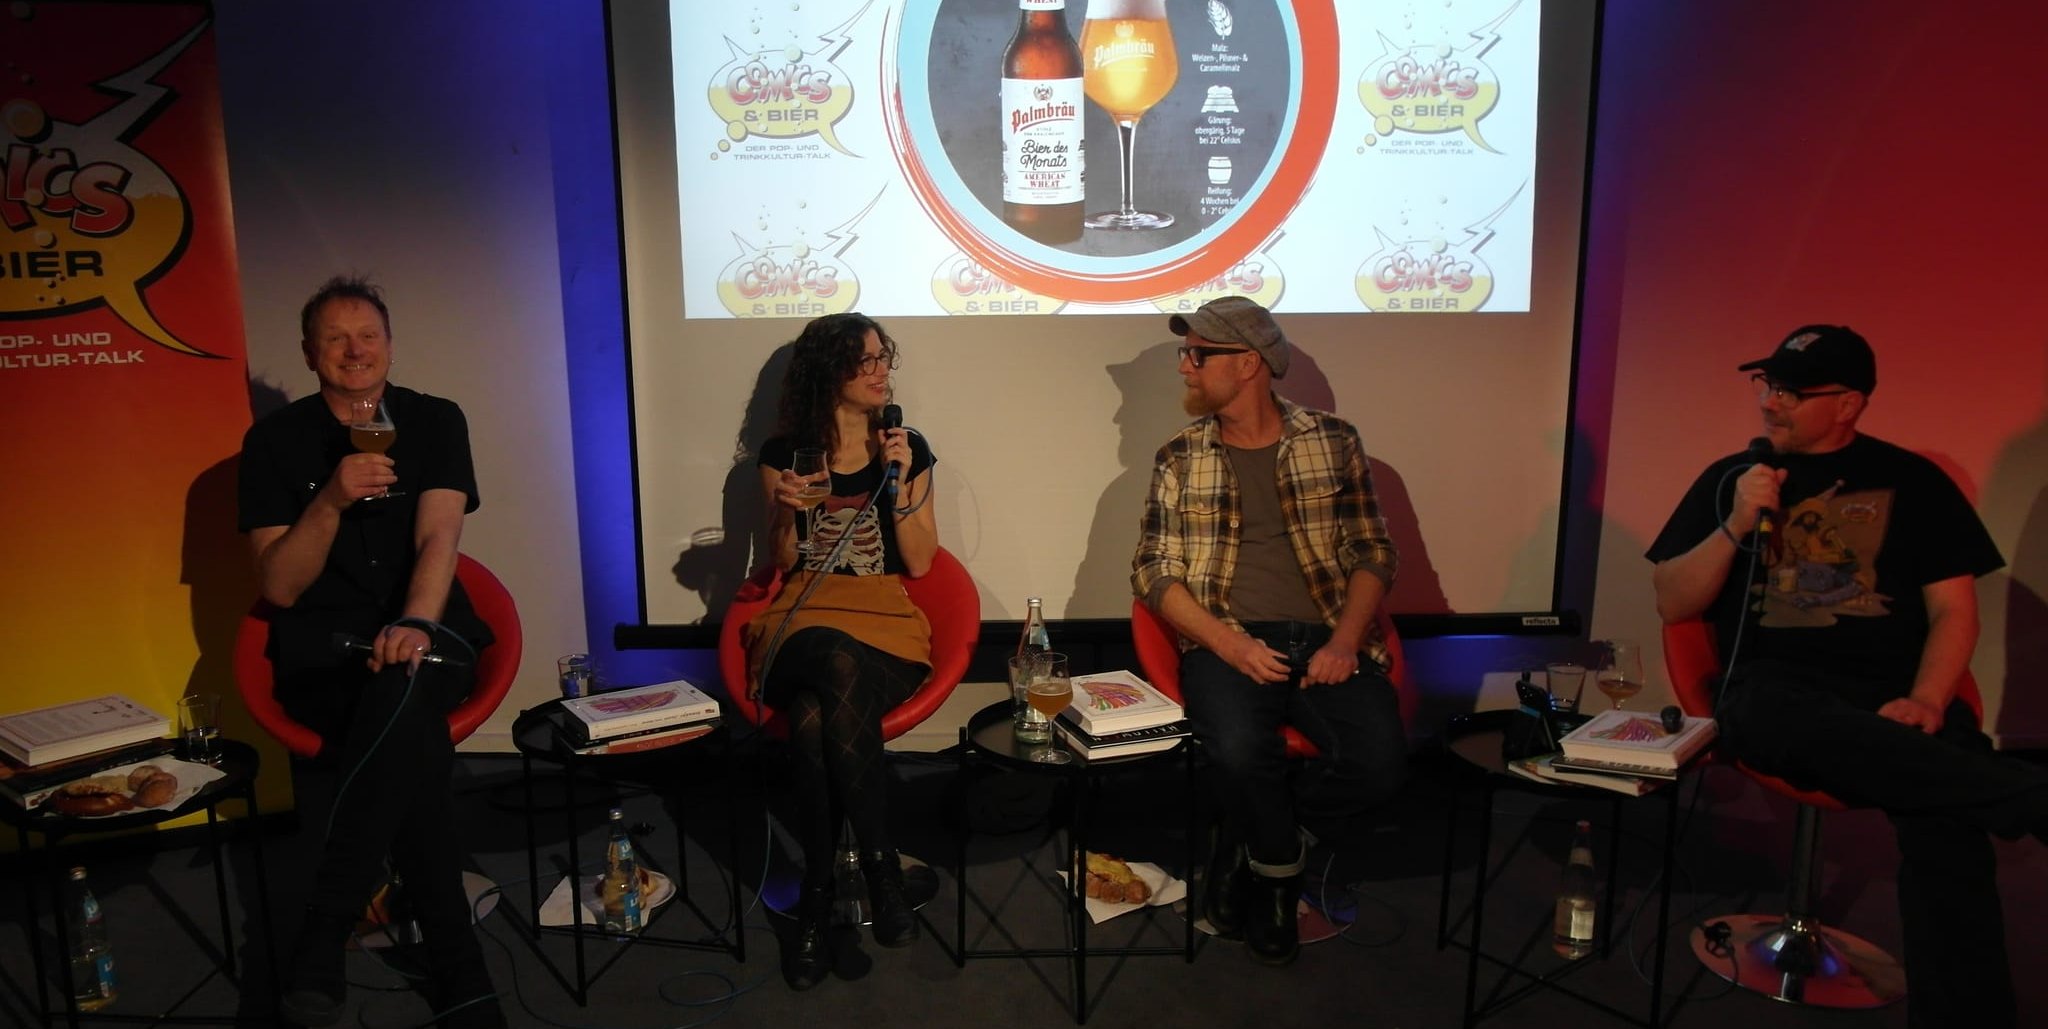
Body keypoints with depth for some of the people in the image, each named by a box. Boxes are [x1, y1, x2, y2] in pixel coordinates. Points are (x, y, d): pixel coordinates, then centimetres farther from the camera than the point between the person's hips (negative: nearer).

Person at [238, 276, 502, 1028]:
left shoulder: (435, 422, 4)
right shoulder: (275, 441, 3)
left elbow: (438, 536, -11)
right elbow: (279, 588, -2)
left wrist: (416, 624, -31)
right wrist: (332, 499, -20)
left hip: (425, 634, 1)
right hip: (322, 654, 0)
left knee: (402, 686, -37)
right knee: (414, 743, -33)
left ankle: (323, 942, -28)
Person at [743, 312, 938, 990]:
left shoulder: (907, 448, 9)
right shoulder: (785, 452, 9)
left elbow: (920, 562, 4)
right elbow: (783, 564, 12)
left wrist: (900, 481, -7)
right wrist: (787, 510, -7)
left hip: (885, 626, 0)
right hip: (804, 623, 1)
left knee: (815, 720, -33)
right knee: (839, 665, -37)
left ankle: (817, 895, -17)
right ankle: (881, 868, -24)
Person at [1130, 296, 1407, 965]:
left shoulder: (1332, 441, 10)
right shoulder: (1179, 459, 10)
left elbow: (1372, 551, 8)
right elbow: (1153, 570, 4)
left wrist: (1345, 640, -9)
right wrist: (1228, 642, -12)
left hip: (1325, 640, 1)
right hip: (1226, 641, -1)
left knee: (1380, 758, -24)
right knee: (1240, 749, -31)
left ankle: (1249, 849, 3)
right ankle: (1279, 869, 4)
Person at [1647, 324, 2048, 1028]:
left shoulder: (1912, 480, 14)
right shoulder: (1730, 478, 15)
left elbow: (1954, 609, 8)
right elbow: (1672, 604, 10)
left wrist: (1926, 701, -10)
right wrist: (1737, 526, -4)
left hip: (1894, 691, 1)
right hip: (1775, 685, 0)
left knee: (1944, 822, -32)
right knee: (1774, 719, -39)